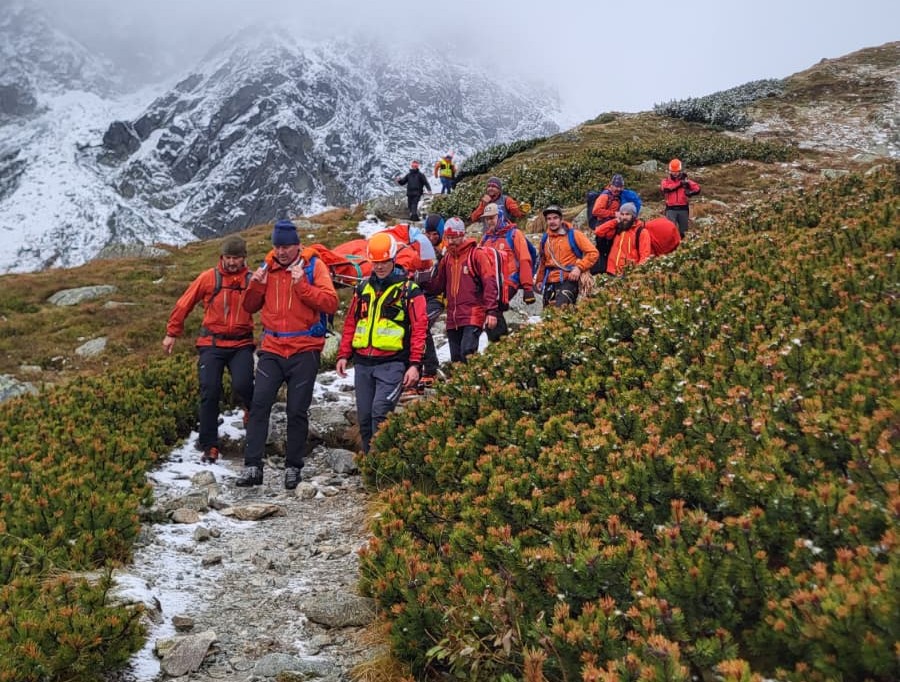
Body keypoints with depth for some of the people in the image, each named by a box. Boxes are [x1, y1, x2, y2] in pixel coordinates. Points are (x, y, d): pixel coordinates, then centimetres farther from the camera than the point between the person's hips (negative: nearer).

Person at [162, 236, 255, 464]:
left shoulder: (252, 280, 1)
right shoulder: (208, 278, 1)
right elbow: (184, 304, 8)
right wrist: (172, 333, 12)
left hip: (241, 344, -1)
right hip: (212, 344, 1)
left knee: (242, 386, -20)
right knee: (210, 393, -4)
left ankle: (253, 411, 17)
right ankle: (209, 446, 9)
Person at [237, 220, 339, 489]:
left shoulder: (314, 266, -2)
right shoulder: (267, 267, 8)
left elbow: (331, 304, -13)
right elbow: (250, 307, 14)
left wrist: (302, 285, -22)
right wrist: (256, 285, -5)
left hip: (304, 350, -3)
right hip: (272, 350, 3)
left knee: (297, 411, 3)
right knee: (259, 404, -7)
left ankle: (293, 467, 15)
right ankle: (252, 467, -4)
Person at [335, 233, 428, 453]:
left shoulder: (409, 290, 0)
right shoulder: (363, 288, 15)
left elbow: (419, 328, -4)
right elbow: (350, 323, 19)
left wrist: (415, 364, -10)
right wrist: (344, 355, 11)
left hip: (392, 363, -5)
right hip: (362, 363, 5)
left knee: (380, 413, -18)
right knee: (364, 417, 8)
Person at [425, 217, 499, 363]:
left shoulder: (476, 254, -3)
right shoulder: (447, 258, 16)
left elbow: (489, 283, -8)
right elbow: (438, 285, 17)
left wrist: (491, 311, -16)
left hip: (473, 317, -6)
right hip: (452, 319, 6)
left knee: (467, 354, -18)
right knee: (456, 359, 10)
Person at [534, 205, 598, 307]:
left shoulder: (573, 235, -2)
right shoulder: (545, 239, 15)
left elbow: (593, 253, -6)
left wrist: (579, 267, -15)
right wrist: (539, 279, 28)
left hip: (568, 281, -6)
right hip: (549, 283, 6)